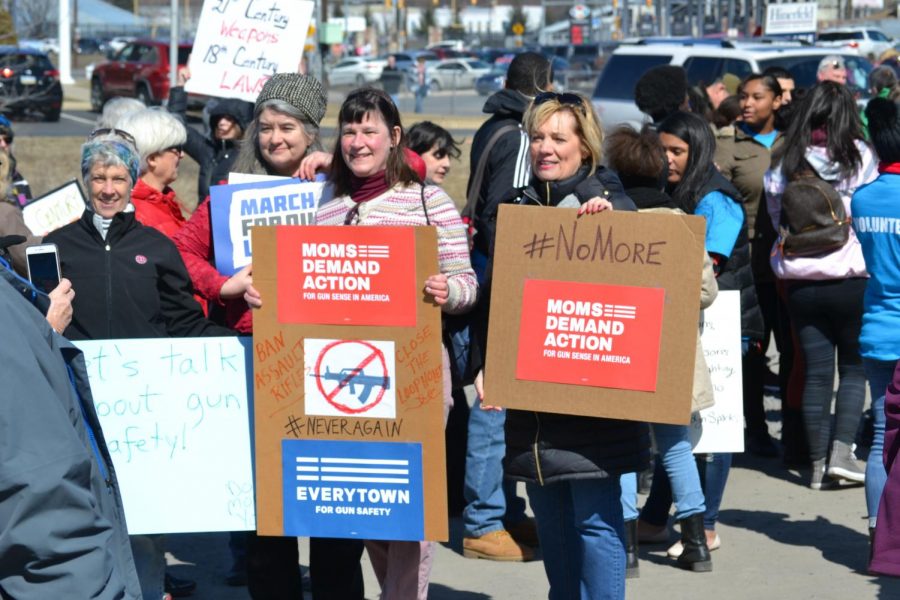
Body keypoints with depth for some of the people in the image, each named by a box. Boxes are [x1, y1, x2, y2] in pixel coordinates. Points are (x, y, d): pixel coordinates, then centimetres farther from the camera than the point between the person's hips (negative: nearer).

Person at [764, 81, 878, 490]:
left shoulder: (784, 163, 1)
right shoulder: (858, 157, -6)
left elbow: (775, 216, 10)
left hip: (799, 281, 2)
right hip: (850, 278, -2)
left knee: (816, 371, 8)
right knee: (854, 367, 11)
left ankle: (819, 463, 10)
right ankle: (842, 451, -1)